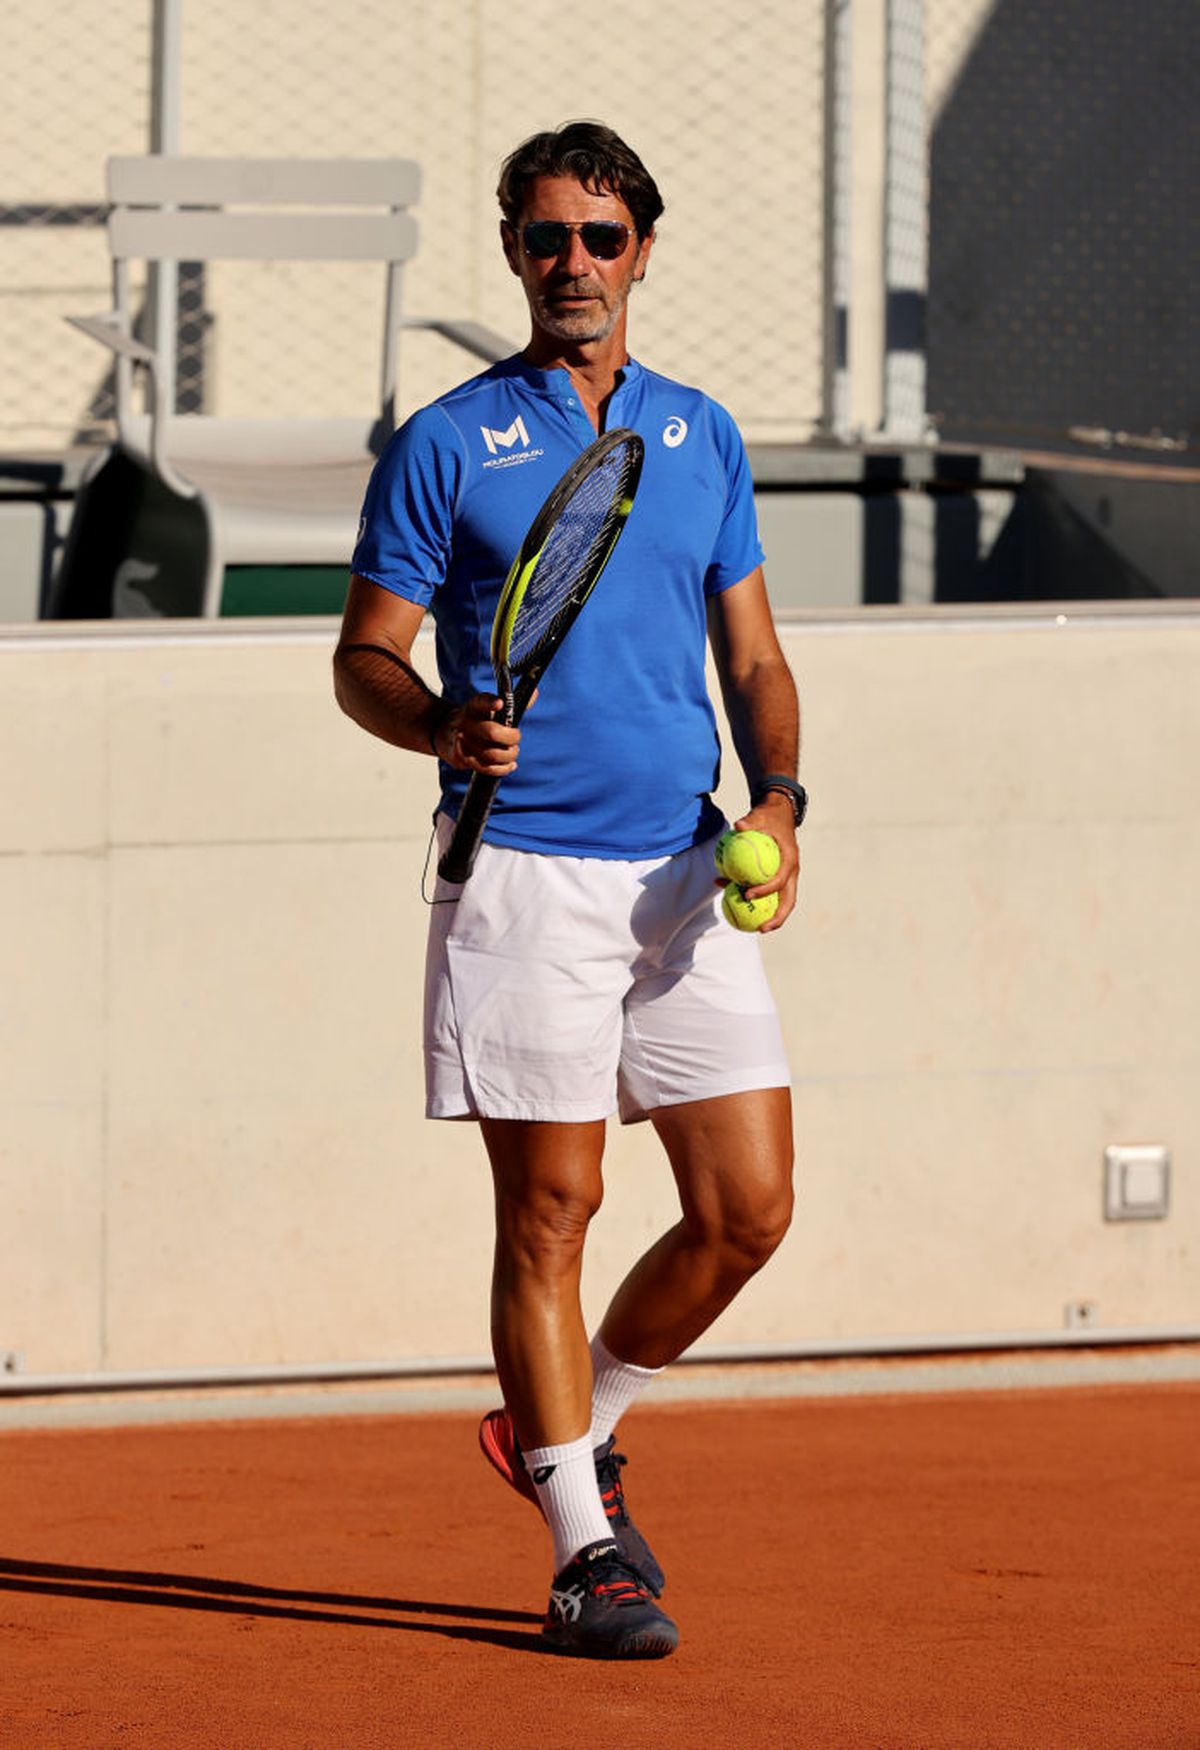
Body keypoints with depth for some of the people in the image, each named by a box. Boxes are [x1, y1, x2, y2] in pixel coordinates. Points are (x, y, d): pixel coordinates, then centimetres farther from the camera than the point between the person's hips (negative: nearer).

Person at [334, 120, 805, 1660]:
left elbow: (751, 654, 17)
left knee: (749, 1207, 0)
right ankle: (584, 1549, 4)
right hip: (524, 881, -4)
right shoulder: (446, 446, 1)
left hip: (687, 881, 4)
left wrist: (776, 796, -1)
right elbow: (364, 655, 2)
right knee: (549, 1213, -3)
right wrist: (447, 728, -19)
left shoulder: (702, 438, 13)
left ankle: (568, 1428, 23)